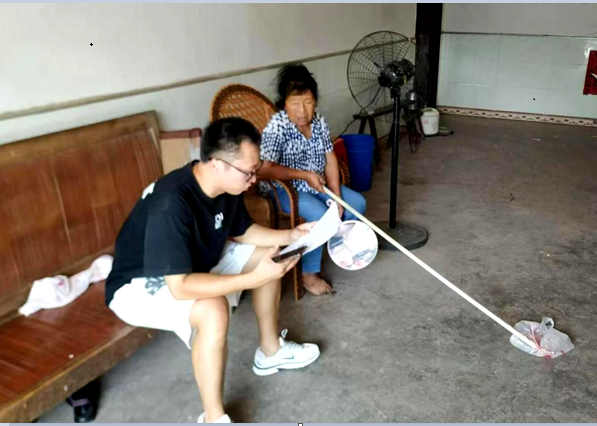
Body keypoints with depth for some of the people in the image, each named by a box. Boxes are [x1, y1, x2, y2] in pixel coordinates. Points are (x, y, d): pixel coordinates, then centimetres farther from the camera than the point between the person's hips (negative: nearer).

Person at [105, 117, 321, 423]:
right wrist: (253, 278, -39)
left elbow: (241, 231, 7)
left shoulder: (226, 184, -12)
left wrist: (289, 236, -8)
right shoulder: (171, 204, -37)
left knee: (266, 257, 5)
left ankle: (270, 351, 23)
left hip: (193, 264, 9)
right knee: (212, 310, -36)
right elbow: (180, 287, -39)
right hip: (139, 286, -9)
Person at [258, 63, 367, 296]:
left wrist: (337, 199, -9)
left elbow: (330, 159, -1)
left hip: (318, 184, 7)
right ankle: (309, 274, -8)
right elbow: (264, 170, -29)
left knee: (357, 203, 1)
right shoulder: (276, 128, -24)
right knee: (321, 216, -28)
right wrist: (304, 175, -30)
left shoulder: (319, 122, -4)